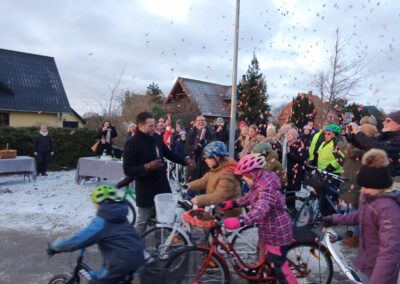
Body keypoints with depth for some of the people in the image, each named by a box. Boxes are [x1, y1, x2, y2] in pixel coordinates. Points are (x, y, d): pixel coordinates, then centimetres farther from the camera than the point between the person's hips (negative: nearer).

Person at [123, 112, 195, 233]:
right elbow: (127, 170, -19)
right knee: (142, 220, 8)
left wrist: (185, 160, 2)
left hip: (162, 185, 6)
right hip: (145, 189, -6)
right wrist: (147, 167, -30)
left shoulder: (157, 138, 1)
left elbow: (168, 153, 15)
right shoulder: (131, 144, -16)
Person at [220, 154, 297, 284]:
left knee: (279, 266, 1)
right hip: (270, 228, 10)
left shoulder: (266, 189, -33)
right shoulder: (260, 182, 0)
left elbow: (260, 209, -49)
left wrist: (240, 221, -62)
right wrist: (231, 203, 3)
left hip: (277, 231, -10)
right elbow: (249, 197, 11)